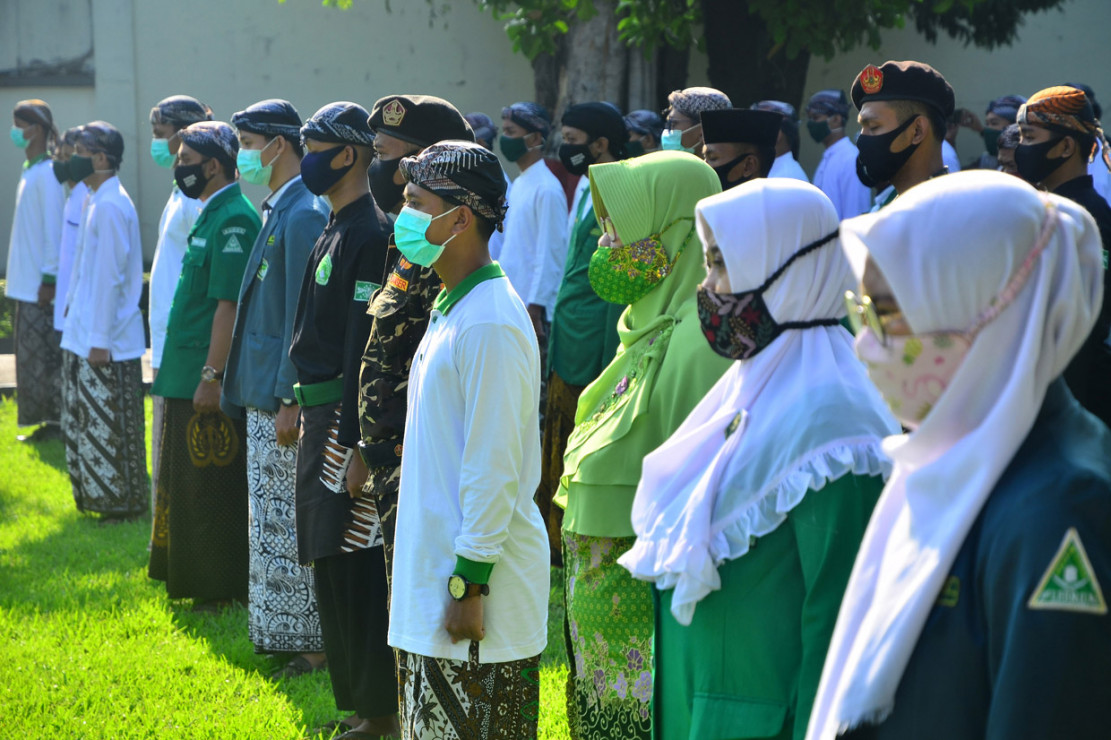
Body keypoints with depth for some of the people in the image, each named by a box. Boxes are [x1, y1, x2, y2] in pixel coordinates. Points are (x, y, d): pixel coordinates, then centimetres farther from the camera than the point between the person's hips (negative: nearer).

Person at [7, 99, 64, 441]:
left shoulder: (46, 173, -14)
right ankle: (51, 421, 16)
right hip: (27, 282, 9)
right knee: (33, 353, 11)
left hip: (40, 284, -9)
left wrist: (49, 278, -18)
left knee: (44, 354, -5)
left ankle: (58, 420, 1)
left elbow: (53, 228, -17)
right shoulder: (31, 170, 14)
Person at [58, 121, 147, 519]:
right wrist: (74, 313, 18)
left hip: (108, 340, -10)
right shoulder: (94, 202, 11)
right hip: (86, 335, 10)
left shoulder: (111, 207, -18)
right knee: (86, 422, 16)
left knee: (110, 425, -1)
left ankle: (124, 502, 8)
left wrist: (100, 339, -20)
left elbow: (110, 277, -20)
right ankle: (95, 496, 26)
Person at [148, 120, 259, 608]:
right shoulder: (210, 215, 14)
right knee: (188, 484, 16)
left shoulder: (234, 220, -17)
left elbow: (229, 304, -22)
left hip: (210, 381, -10)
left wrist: (212, 376, -24)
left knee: (212, 487, -3)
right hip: (186, 375, 10)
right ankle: (197, 581, 26)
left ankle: (224, 589, 6)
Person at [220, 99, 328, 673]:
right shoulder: (278, 209, 13)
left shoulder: (303, 213, -17)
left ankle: (313, 644, 4)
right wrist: (264, 391, 18)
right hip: (265, 392, 10)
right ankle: (286, 634, 24)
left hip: (286, 396, -10)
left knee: (289, 524, -3)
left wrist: (289, 399, -21)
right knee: (276, 521, 15)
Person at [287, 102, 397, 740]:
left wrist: (355, 444, -23)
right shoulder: (337, 231, 15)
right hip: (321, 413, 10)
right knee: (333, 561, 14)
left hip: (347, 418, -10)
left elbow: (367, 346, -20)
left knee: (352, 562, -6)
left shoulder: (369, 235, -16)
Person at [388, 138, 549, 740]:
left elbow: (494, 468, -20)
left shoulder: (490, 325, -19)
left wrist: (470, 584, -19)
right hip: (431, 575, 10)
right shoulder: (450, 311, 12)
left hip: (477, 581, -10)